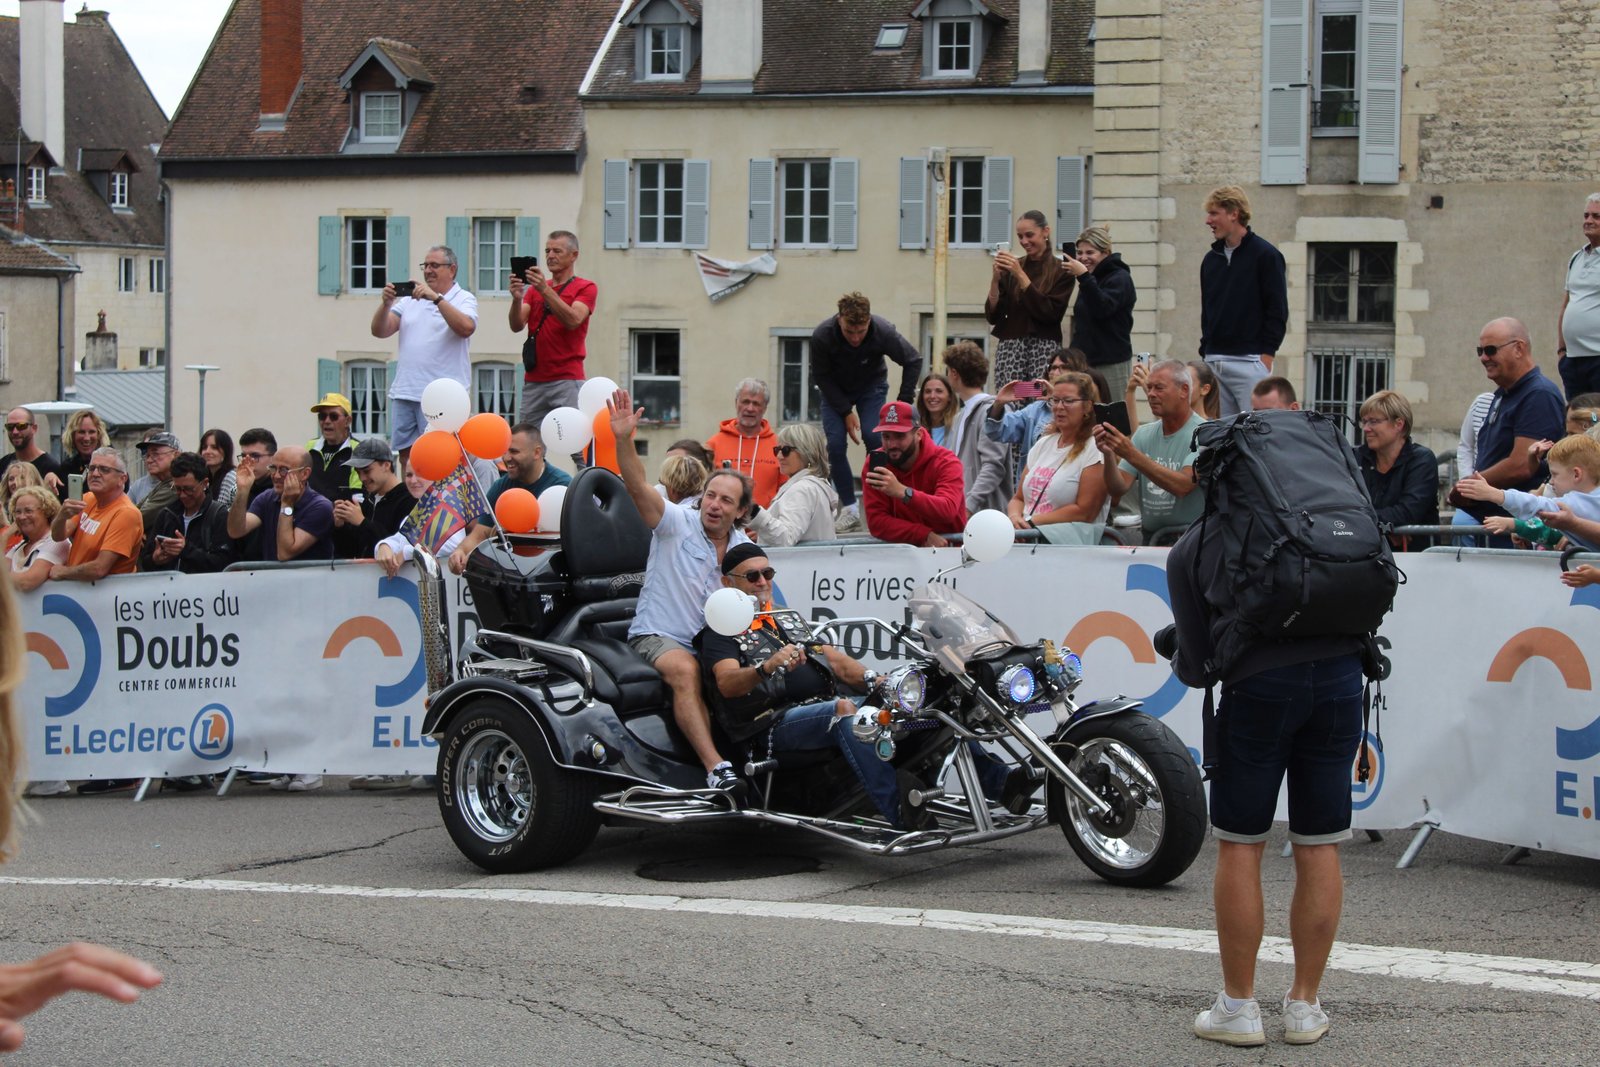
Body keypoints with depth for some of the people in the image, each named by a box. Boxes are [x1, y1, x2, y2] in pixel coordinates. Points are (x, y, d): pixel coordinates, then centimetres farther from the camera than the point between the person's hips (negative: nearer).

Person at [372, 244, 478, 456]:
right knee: (405, 454, 5)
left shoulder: (464, 299, 3)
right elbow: (379, 331, 10)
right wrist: (386, 303, -8)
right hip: (404, 391, 5)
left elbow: (466, 328, -18)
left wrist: (436, 298, -22)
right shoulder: (409, 299, 17)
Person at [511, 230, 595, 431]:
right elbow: (517, 326, 3)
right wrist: (517, 299, -17)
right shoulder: (534, 288, 16)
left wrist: (546, 290, -23)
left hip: (566, 379, -5)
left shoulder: (585, 288, 3)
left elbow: (573, 320, -15)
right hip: (533, 380, 5)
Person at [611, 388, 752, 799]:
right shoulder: (678, 522, -1)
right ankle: (715, 768, -46)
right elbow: (637, 486, -15)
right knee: (685, 671, -36)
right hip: (659, 636, -5)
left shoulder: (745, 548, 13)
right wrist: (623, 440, -31)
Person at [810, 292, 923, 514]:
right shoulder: (822, 335, -31)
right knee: (835, 444, -15)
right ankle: (849, 507, -5)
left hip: (871, 387, 0)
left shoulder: (884, 331, -30)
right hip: (835, 390, 0)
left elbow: (913, 361, -13)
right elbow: (820, 377, -15)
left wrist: (903, 402, -17)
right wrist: (846, 412, -19)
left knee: (874, 437, -21)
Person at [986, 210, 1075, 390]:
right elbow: (992, 316, 9)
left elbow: (1050, 313, -9)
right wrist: (995, 279, -6)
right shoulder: (1010, 269, 12)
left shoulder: (1061, 271, 4)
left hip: (1045, 348, -3)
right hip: (1009, 348, 3)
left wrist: (1021, 276, -11)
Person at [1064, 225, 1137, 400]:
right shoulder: (1092, 279, 20)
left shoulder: (1120, 278, -5)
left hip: (1112, 363, -7)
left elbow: (1103, 308, -23)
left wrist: (1084, 276, -28)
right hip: (1084, 361, 7)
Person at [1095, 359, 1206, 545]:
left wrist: (1132, 454, -26)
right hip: (1149, 536, 5)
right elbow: (1118, 488, 5)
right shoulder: (1144, 434, 13)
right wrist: (1109, 455, -14)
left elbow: (1182, 486, -22)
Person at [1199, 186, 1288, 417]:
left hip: (1249, 361, -6)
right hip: (1214, 361, 6)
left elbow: (1278, 311, -7)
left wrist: (1266, 358, -12)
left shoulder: (1265, 256, -4)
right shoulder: (1211, 259, 15)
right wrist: (1205, 351, 11)